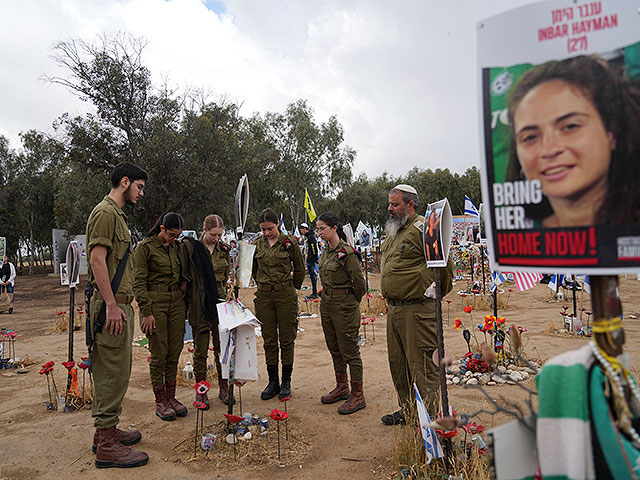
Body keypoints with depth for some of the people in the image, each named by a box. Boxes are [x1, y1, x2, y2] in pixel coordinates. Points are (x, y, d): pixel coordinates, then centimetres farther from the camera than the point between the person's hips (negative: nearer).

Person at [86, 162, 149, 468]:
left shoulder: (116, 214, 20)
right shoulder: (105, 212, -11)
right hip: (111, 305, -10)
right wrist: (111, 305, -22)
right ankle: (107, 446, 3)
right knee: (114, 372, -6)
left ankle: (105, 432, 27)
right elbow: (97, 260, -19)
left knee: (110, 371, 15)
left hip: (119, 303, 10)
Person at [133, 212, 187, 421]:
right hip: (155, 303, -5)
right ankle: (160, 402, 13)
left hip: (176, 303, 6)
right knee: (158, 355, 1)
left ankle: (171, 397, 21)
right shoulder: (145, 247, -7)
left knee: (174, 353, 9)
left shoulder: (176, 247, 11)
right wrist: (146, 312, -15)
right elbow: (139, 283, -10)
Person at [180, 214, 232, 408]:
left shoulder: (223, 249, 8)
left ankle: (224, 388, 22)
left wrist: (229, 293, 7)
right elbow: (184, 277, -5)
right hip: (199, 305, -3)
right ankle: (201, 392, 19)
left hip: (220, 303, 3)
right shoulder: (190, 247, -6)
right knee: (200, 350, 6)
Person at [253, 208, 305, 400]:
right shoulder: (258, 244, 5)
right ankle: (273, 382, 20)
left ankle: (286, 382, 17)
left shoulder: (289, 243, -5)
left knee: (286, 339, 5)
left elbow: (300, 270, 6)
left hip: (285, 294, -3)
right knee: (269, 341, 8)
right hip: (264, 296, 3)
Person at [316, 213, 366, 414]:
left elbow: (359, 282, -15)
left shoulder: (346, 252, -18)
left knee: (350, 351, 0)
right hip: (327, 304, 9)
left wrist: (350, 302, -3)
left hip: (344, 306, -9)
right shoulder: (326, 251, 8)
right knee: (334, 349, 18)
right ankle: (342, 387, 33)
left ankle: (357, 395, 12)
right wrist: (328, 296, 15)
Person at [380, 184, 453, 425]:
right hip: (393, 308, 10)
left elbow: (445, 264, -15)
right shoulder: (393, 232, 15)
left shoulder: (422, 229, -14)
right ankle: (407, 409, 35)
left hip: (416, 309, -9)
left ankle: (432, 417, 15)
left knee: (421, 365, 0)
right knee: (398, 362, 18)